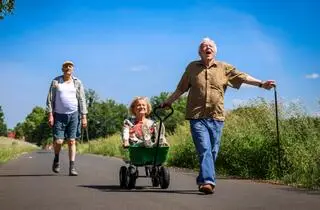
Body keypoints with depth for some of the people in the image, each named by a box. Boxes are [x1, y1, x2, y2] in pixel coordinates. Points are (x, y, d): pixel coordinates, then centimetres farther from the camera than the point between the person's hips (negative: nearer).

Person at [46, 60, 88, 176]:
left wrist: (84, 117, -1)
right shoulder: (56, 81, 3)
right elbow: (50, 99, 1)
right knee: (58, 141, -7)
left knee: (72, 141, -2)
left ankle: (72, 168, 1)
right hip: (59, 115, -1)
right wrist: (50, 115, -8)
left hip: (73, 115, 1)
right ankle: (56, 159, 24)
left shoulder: (77, 82, 6)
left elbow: (82, 100, 5)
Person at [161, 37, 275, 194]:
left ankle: (202, 181, 23)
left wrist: (261, 84, -12)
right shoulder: (192, 67, 9)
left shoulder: (224, 68, 9)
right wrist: (168, 102, 23)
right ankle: (208, 181, -21)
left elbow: (242, 77, -1)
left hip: (216, 117, 2)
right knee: (205, 150, -15)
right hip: (197, 117, -2)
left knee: (213, 152, 7)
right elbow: (181, 88, 18)